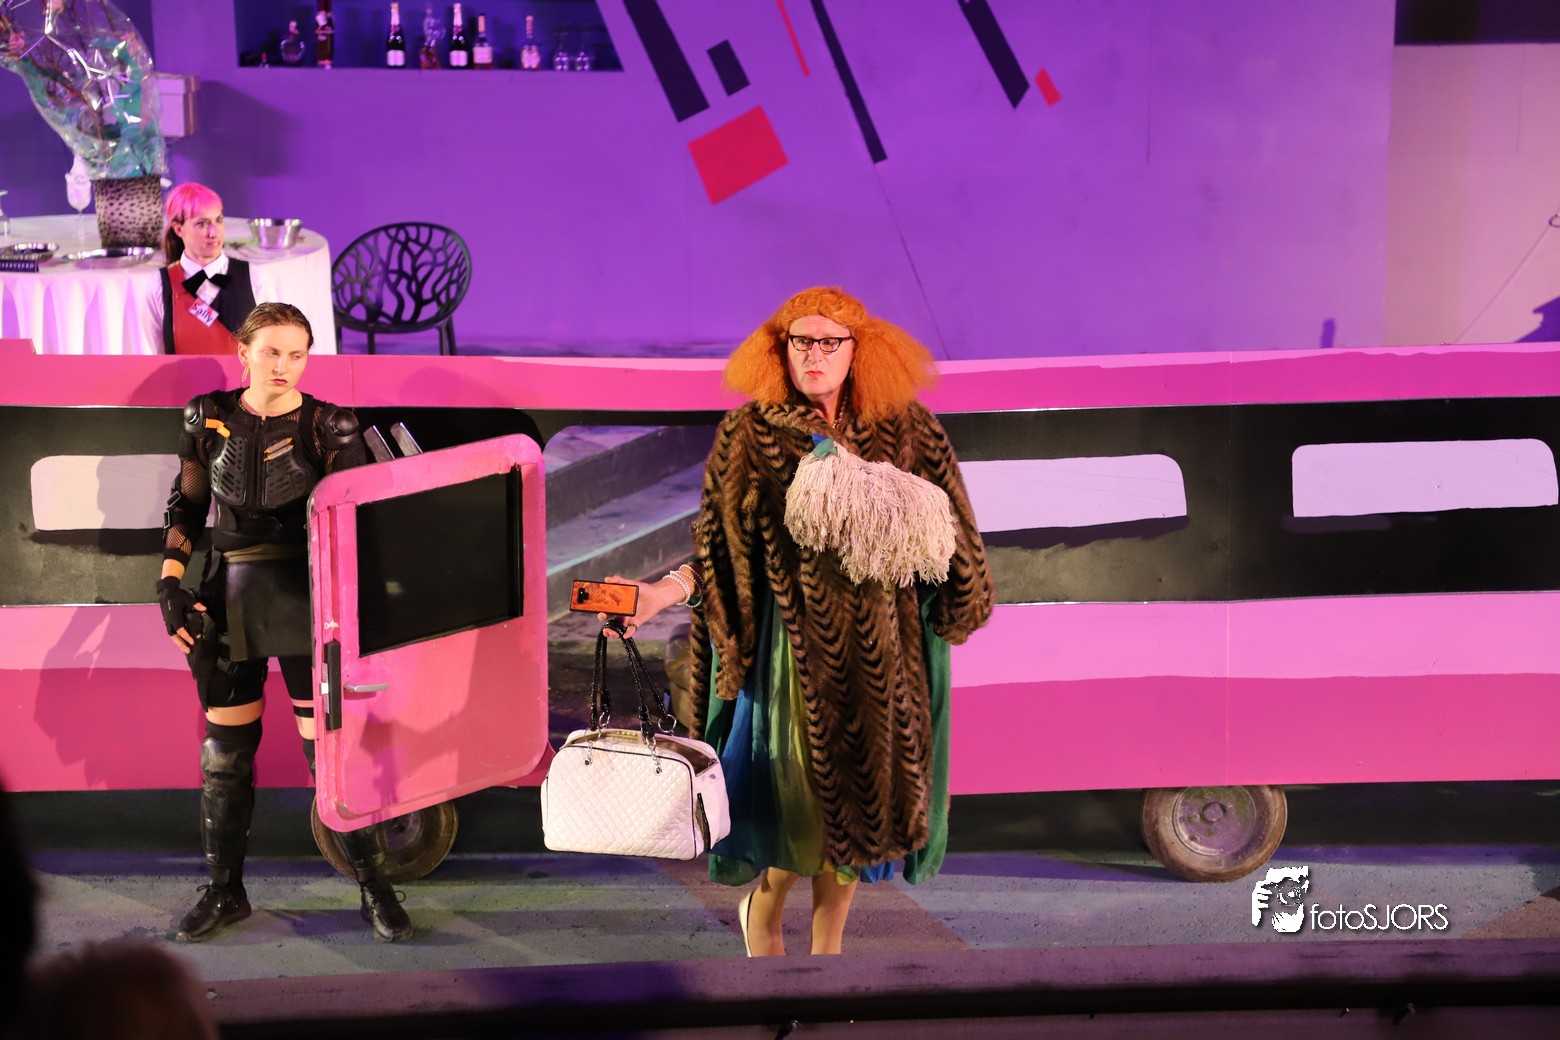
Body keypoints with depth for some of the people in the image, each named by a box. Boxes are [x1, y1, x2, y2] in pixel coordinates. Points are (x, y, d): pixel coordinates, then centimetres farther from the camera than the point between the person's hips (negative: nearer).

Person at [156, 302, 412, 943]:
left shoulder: (327, 427, -3)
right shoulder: (209, 419, 4)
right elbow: (186, 507, 11)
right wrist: (170, 585, 2)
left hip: (306, 601, -3)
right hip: (231, 601, 3)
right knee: (225, 752, 8)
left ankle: (373, 887, 10)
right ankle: (225, 892, 23)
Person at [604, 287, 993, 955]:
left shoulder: (905, 430, 3)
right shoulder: (750, 435, -2)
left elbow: (946, 530, 10)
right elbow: (720, 545, -2)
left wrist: (901, 524, -9)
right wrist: (663, 592, -15)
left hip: (880, 647, 3)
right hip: (794, 641, -3)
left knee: (859, 796, 9)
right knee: (805, 797, -2)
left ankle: (825, 951, 26)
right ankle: (762, 910, 29)